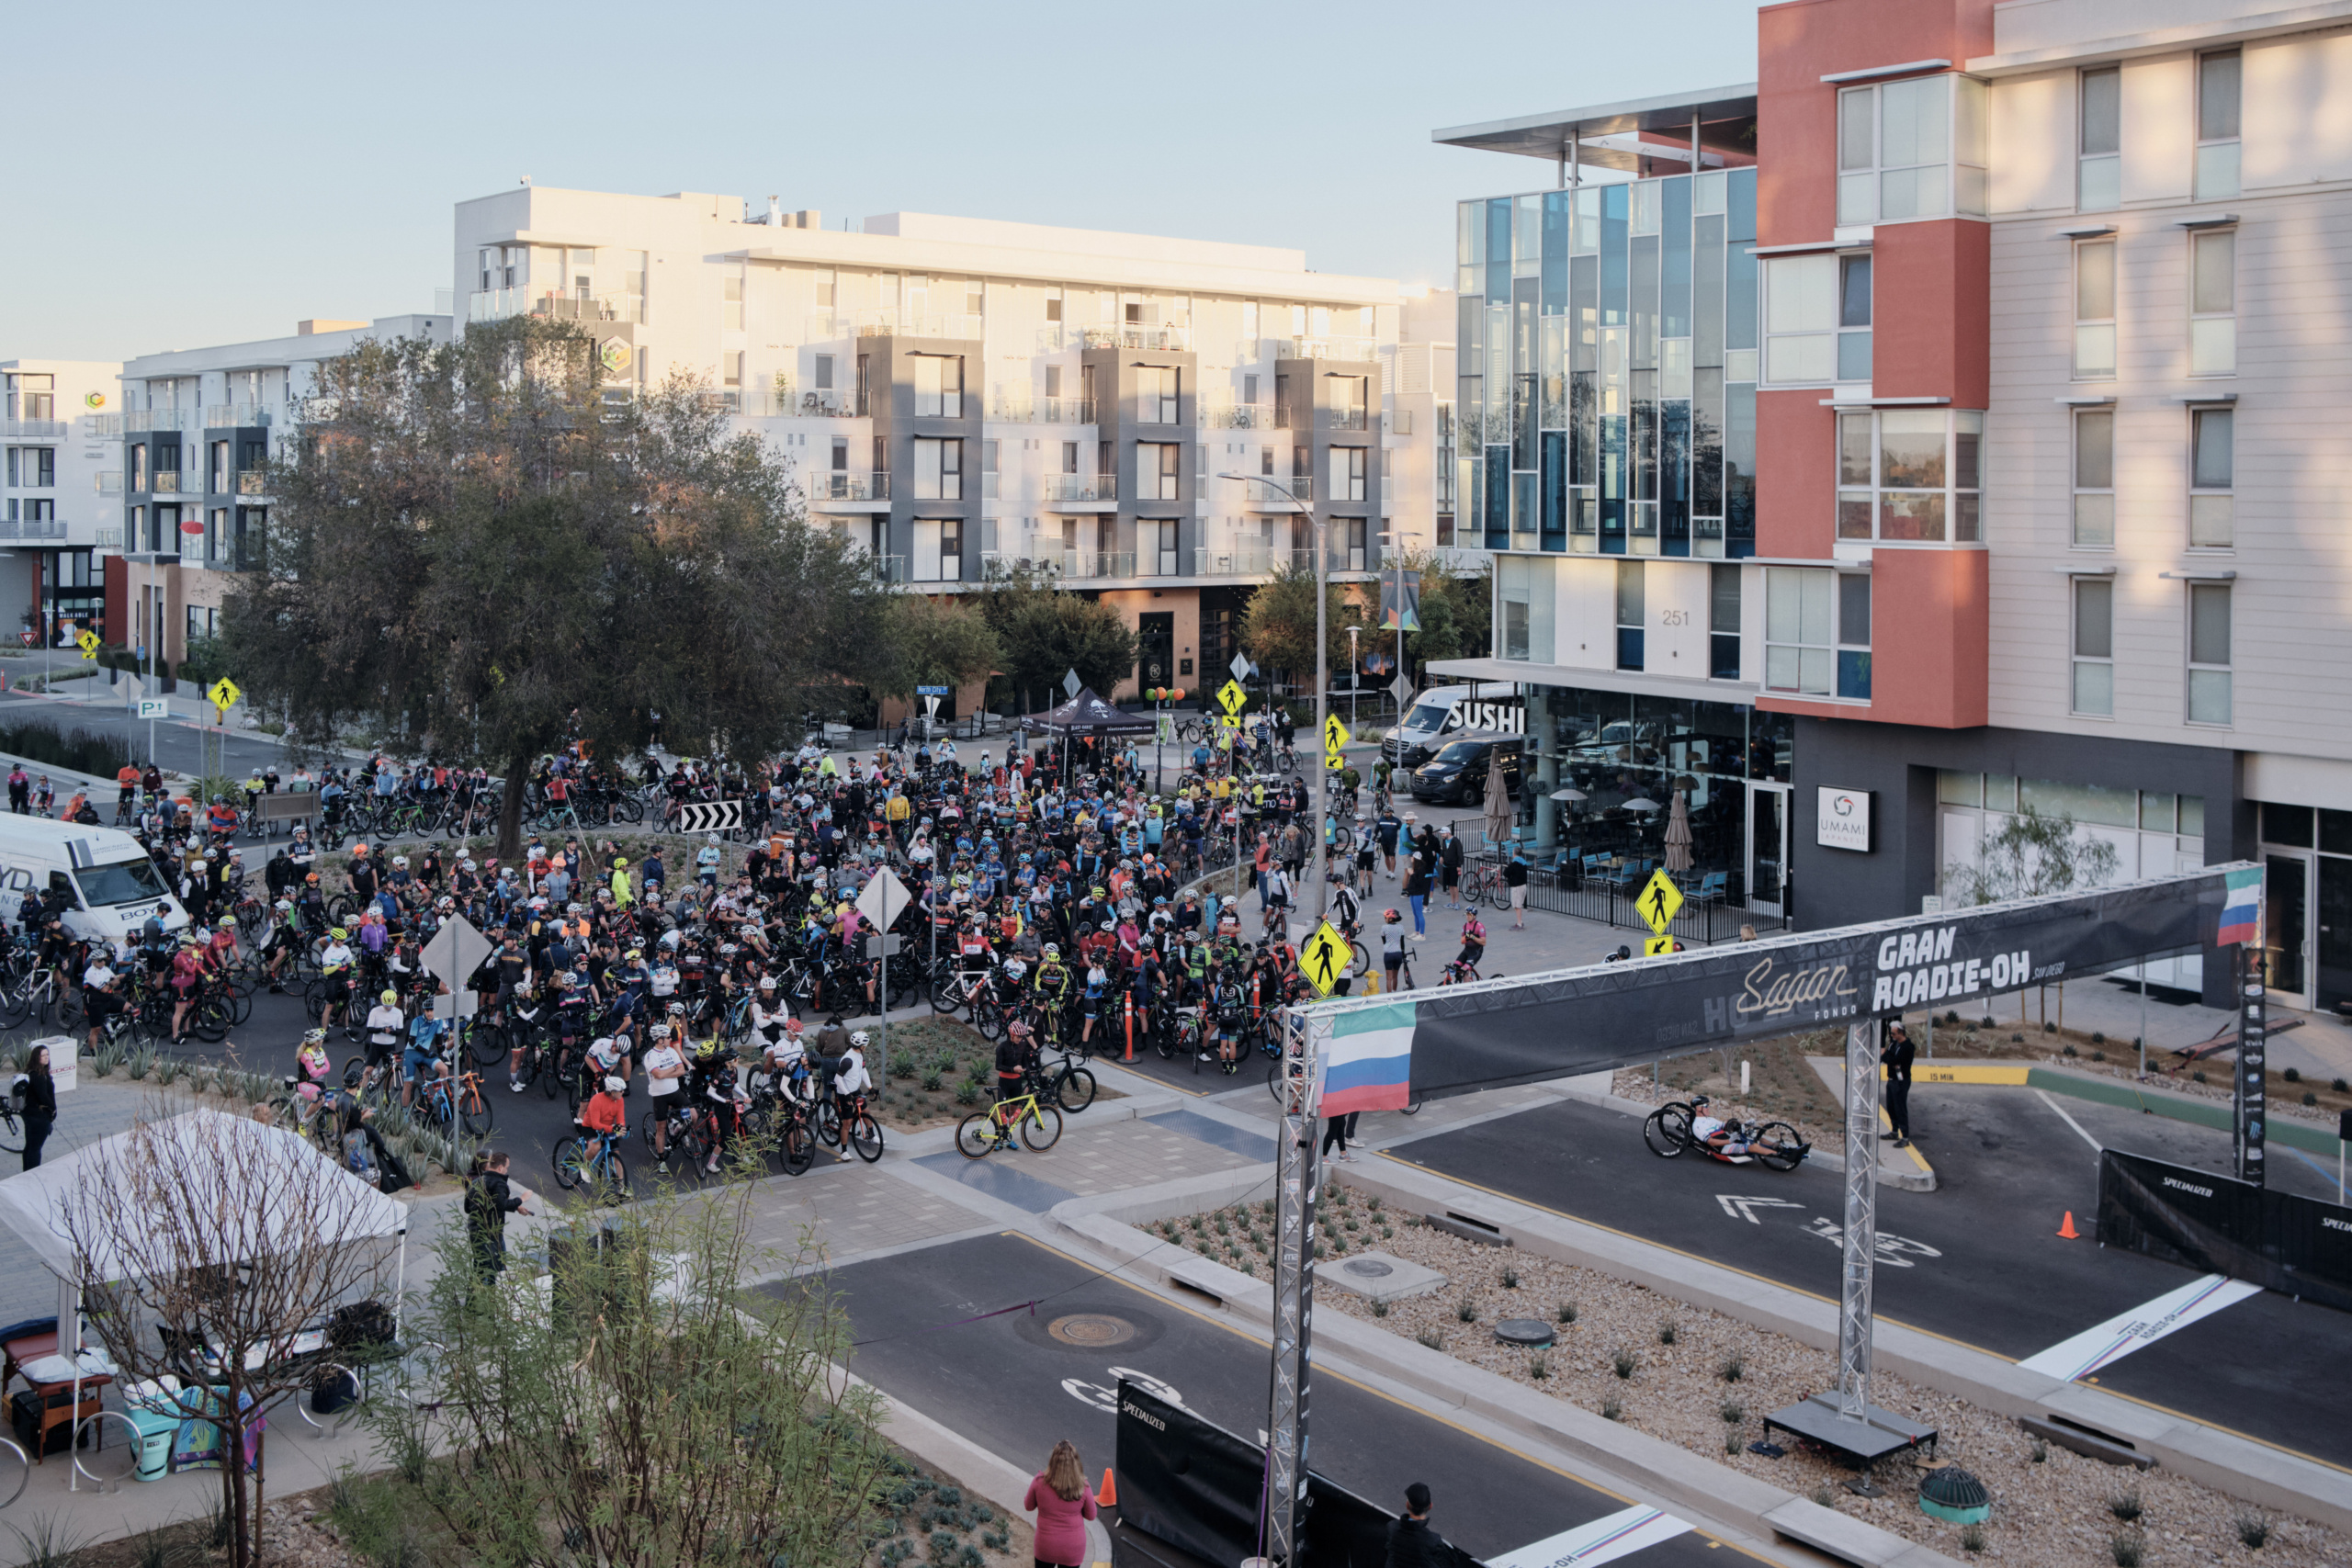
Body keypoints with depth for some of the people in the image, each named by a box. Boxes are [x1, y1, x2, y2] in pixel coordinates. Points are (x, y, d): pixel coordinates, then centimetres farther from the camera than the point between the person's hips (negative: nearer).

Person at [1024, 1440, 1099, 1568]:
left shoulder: (1039, 1482, -18)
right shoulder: (1083, 1488, -18)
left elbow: (1028, 1507, 0)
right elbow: (1091, 1515, -3)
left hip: (1046, 1546, 0)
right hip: (1073, 1548, 0)